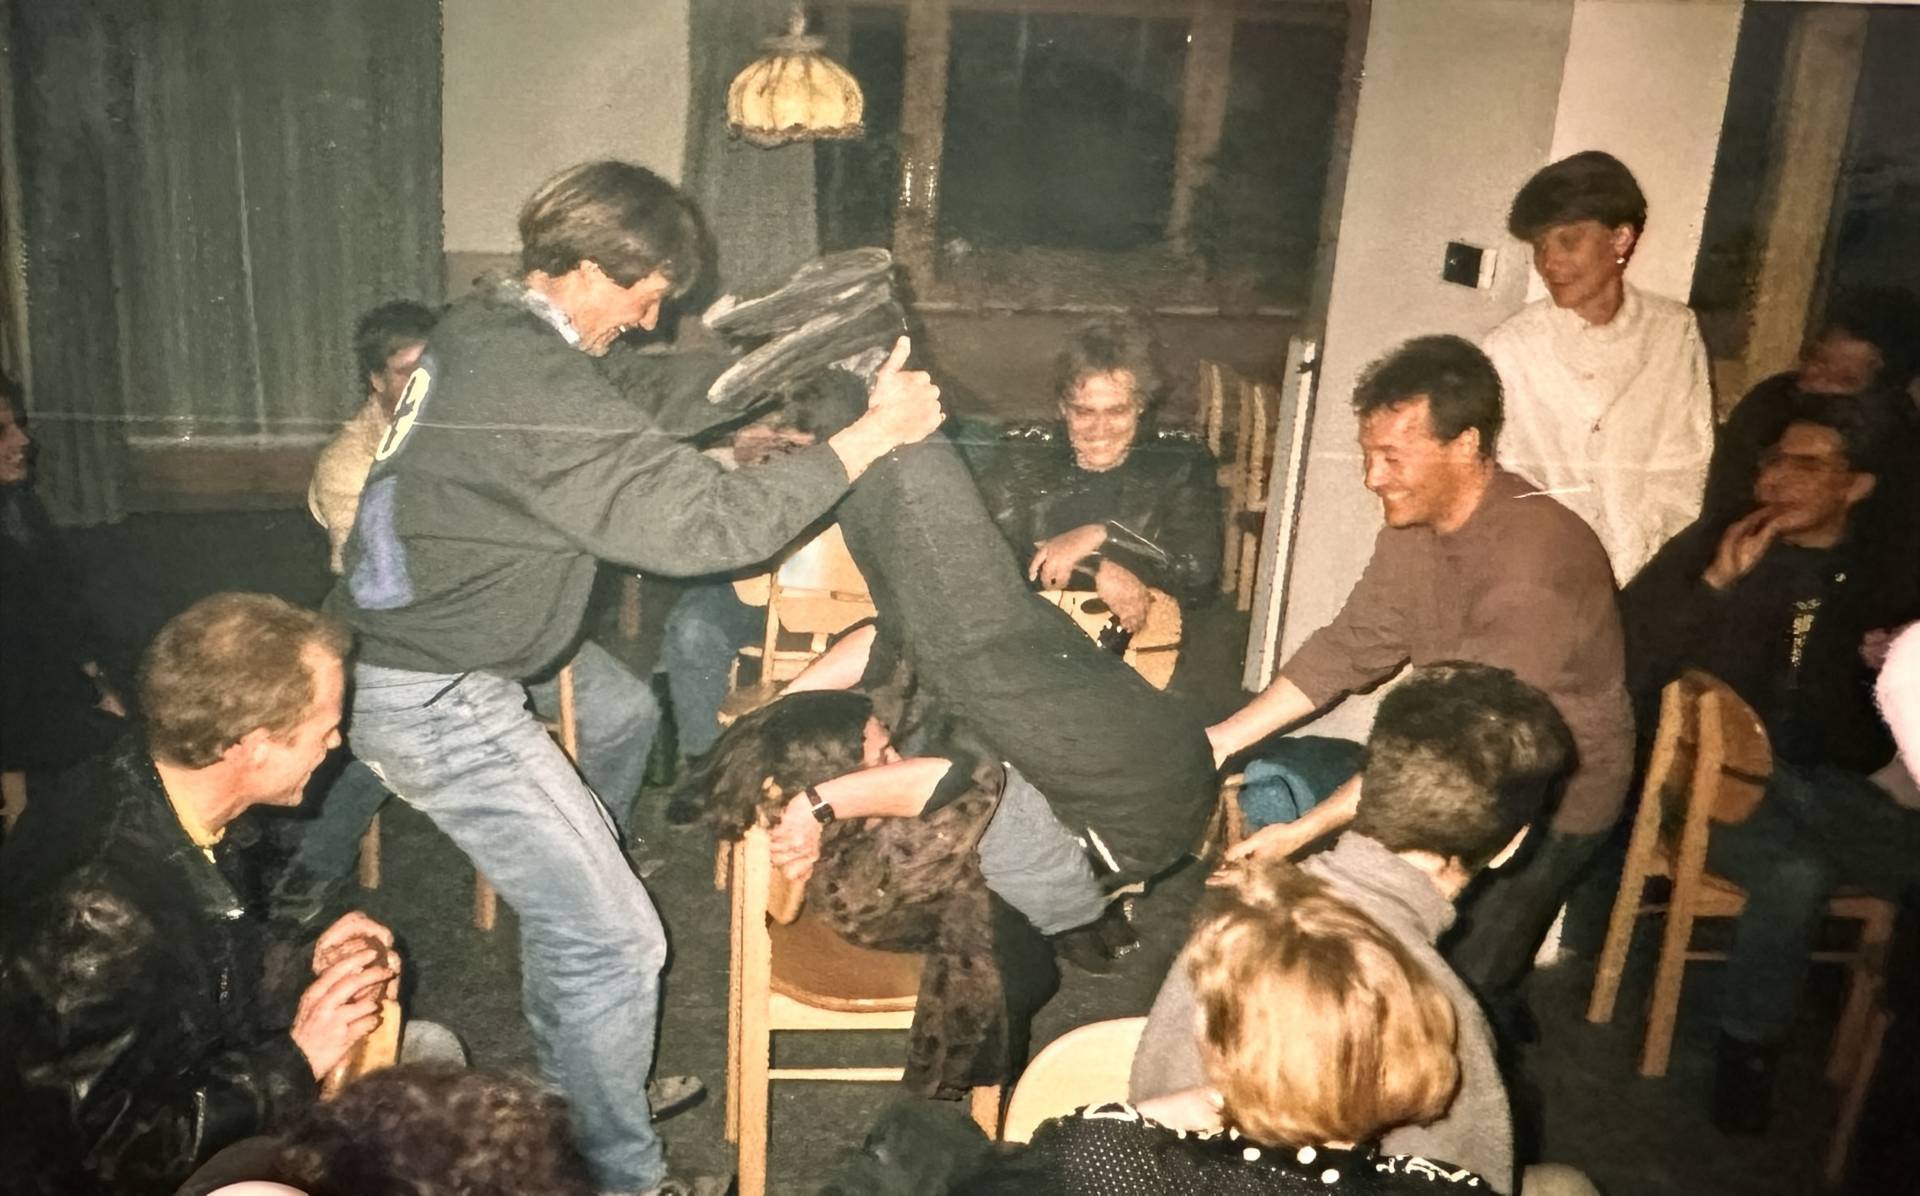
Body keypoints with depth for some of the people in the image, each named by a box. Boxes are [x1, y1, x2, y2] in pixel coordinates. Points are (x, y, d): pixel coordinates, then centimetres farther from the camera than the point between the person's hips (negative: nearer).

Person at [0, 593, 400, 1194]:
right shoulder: (97, 909, -36)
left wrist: (305, 960, -8)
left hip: (214, 1069, 8)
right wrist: (294, 1062, -22)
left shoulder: (191, 798, -11)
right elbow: (115, 1147, -27)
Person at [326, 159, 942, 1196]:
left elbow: (645, 394, 16)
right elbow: (707, 523, -29)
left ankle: (569, 1092, 41)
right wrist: (871, 435, -21)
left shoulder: (483, 326, 5)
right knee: (614, 942, -3)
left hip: (394, 656, 10)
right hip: (438, 708, -10)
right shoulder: (545, 397, -26)